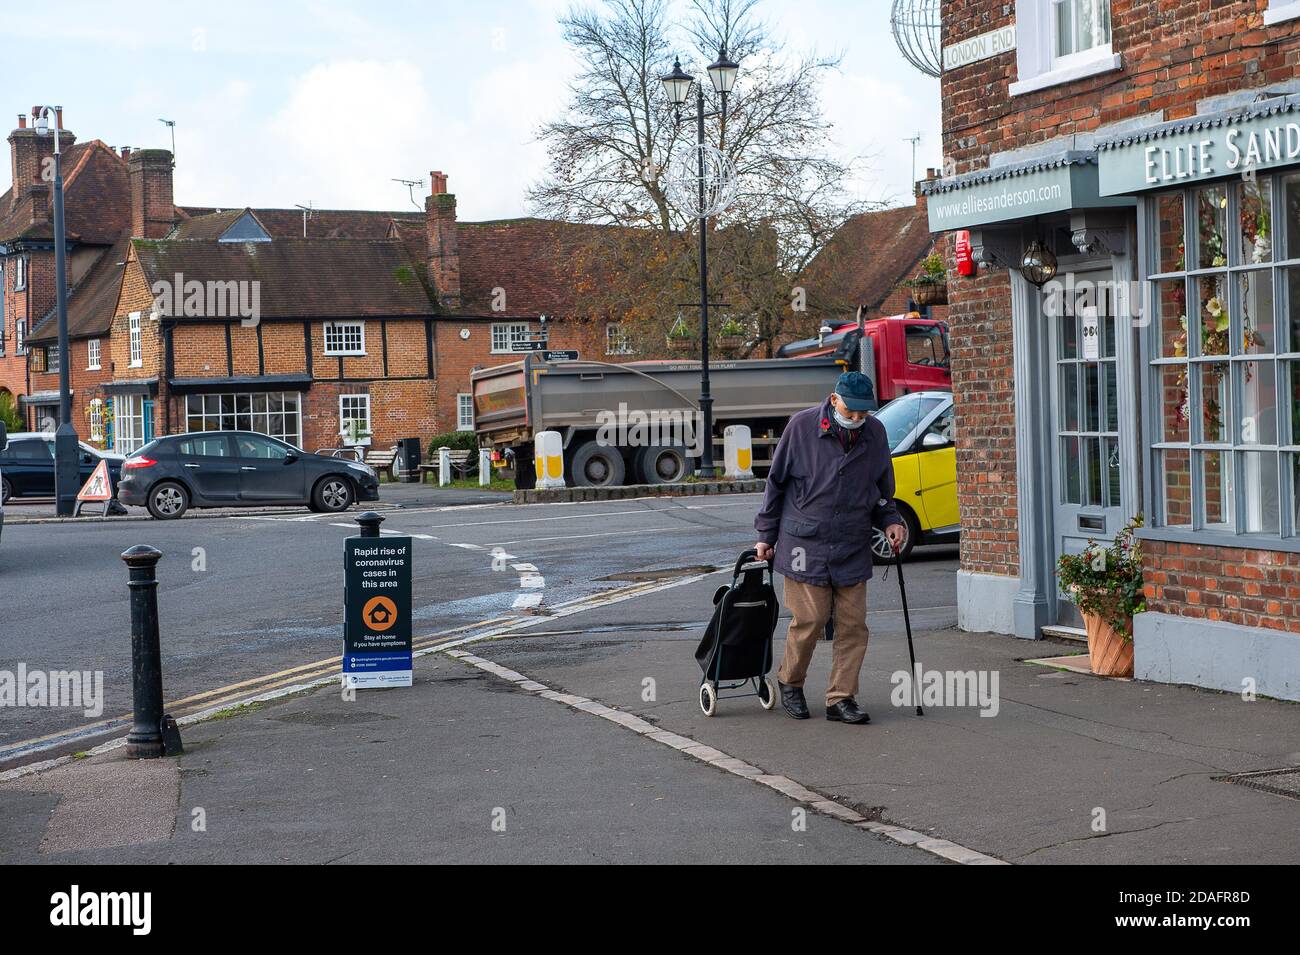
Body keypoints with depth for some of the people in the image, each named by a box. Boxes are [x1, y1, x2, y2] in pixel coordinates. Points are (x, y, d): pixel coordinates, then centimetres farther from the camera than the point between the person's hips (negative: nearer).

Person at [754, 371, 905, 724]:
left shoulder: (875, 434, 4)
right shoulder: (802, 426, -7)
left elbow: (882, 490, 18)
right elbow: (776, 481, 1)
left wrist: (890, 522, 0)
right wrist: (766, 535, 3)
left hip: (853, 548, 4)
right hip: (804, 543, -4)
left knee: (853, 623, 0)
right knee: (810, 619, -4)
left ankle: (841, 698, 9)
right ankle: (789, 682, 20)